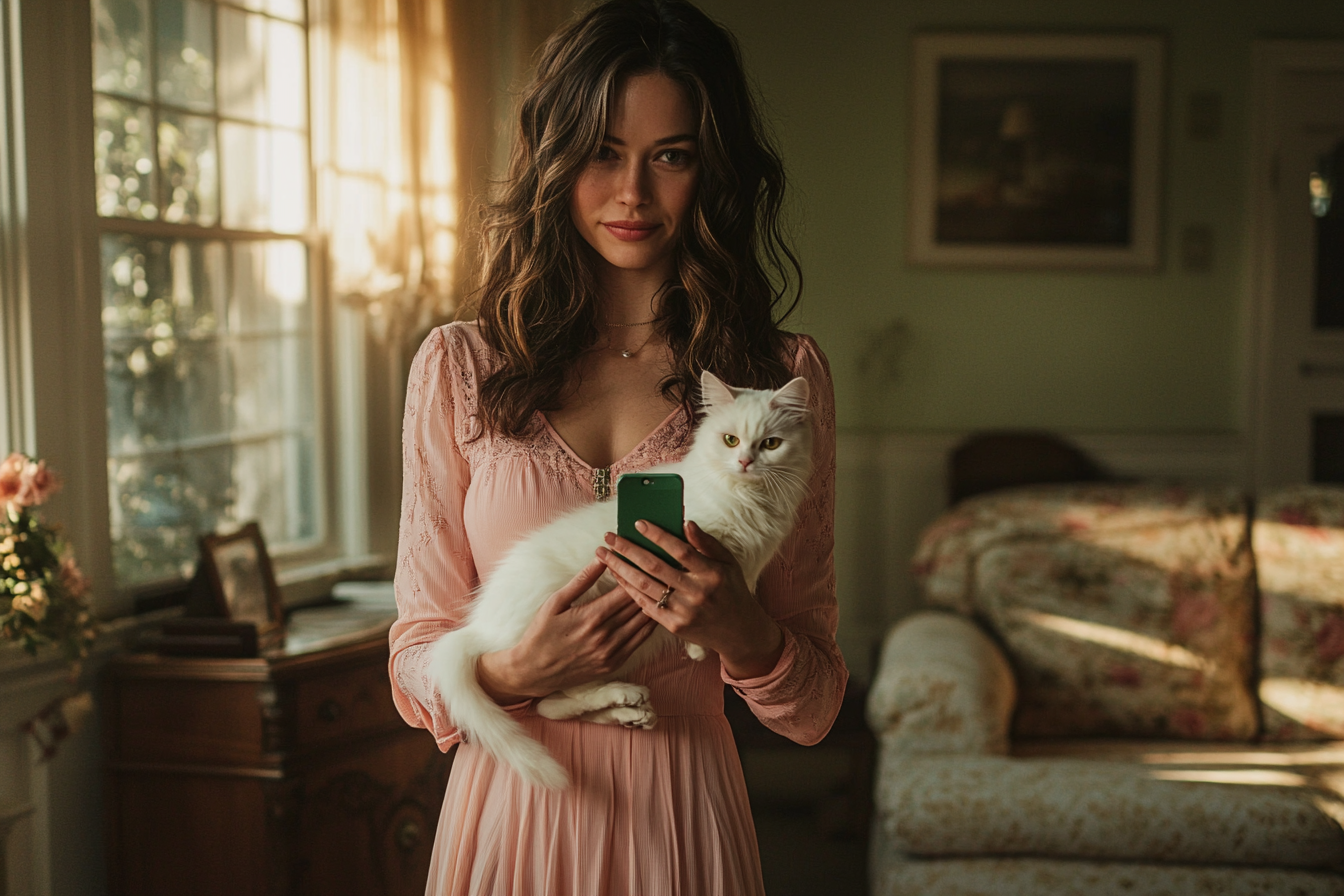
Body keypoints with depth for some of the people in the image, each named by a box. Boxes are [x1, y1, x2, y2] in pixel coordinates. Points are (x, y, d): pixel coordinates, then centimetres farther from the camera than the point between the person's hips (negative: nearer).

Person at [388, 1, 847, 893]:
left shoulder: (782, 377, -2)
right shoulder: (457, 368, -1)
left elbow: (814, 709, -1)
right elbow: (418, 668, 1)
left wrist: (738, 629, -20)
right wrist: (515, 671, -19)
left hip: (680, 820, 0)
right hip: (509, 811, 1)